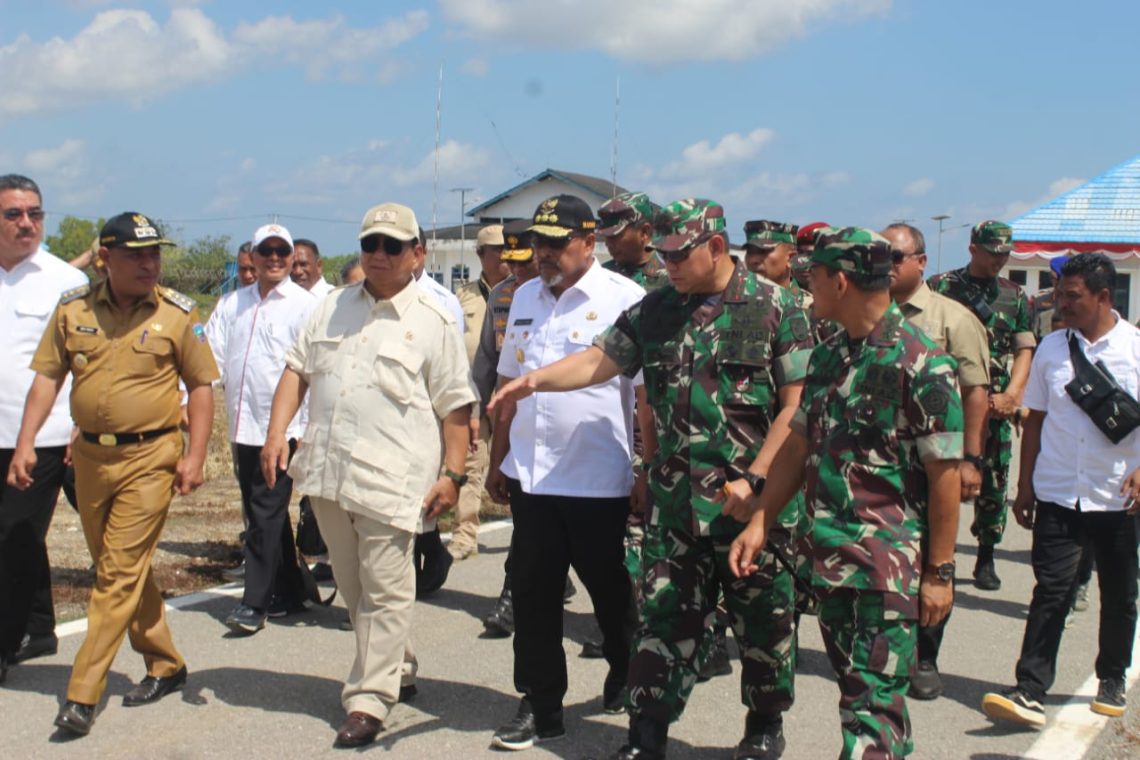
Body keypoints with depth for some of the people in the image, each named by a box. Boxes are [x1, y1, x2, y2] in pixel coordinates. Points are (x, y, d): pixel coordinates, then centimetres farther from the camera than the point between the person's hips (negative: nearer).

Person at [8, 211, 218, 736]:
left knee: (121, 574, -5)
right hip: (89, 455, 4)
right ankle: (165, 665, 30)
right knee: (119, 569, 14)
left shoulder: (178, 314, -4)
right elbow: (47, 377, 6)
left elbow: (201, 386, 0)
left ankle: (82, 696, 0)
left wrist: (195, 455, -8)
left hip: (149, 457, -4)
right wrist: (25, 443, -2)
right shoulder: (72, 308, 3)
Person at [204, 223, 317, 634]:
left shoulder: (305, 304, -3)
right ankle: (288, 594, 23)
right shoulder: (232, 303, 12)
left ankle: (255, 601, 0)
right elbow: (211, 356, 9)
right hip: (244, 424, 6)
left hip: (283, 426, -6)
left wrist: (307, 427, -12)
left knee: (266, 513, -6)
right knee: (262, 512, 12)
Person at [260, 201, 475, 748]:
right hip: (325, 470, 6)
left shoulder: (433, 321, -1)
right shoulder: (333, 307, 15)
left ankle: (369, 701, 6)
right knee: (352, 587, 17)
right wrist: (277, 432, 2)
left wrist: (453, 475, -7)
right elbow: (298, 369, 15)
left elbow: (455, 406, -2)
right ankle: (396, 666, 36)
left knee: (385, 592, -2)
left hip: (391, 478, -6)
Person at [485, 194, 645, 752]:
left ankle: (629, 679, 38)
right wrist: (498, 459, 15)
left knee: (612, 594, 12)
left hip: (600, 480, -5)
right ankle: (540, 705, 21)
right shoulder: (525, 298, 10)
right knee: (533, 595, 8)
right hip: (531, 476, 5)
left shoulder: (625, 299, -9)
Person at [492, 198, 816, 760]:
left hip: (755, 502, -3)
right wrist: (537, 379, -17)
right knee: (664, 620, 7)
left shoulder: (776, 309, -6)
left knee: (763, 621, 11)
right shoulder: (656, 310, 6)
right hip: (674, 503, 3)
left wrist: (754, 479, -16)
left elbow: (796, 406, -9)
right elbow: (598, 360, 2)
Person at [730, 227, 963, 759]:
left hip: (892, 566, -7)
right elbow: (799, 445, 14)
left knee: (873, 698, -6)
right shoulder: (826, 357, 9)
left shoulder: (920, 362, -14)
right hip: (830, 557, 8)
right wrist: (759, 524, 9)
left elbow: (944, 474, -13)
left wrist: (940, 571, -12)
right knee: (858, 688, 17)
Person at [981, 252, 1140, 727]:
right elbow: (1035, 419, 9)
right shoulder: (1051, 348, 4)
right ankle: (1030, 692, -7)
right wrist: (1025, 484, 8)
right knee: (1051, 592, -5)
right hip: (1057, 493, 1)